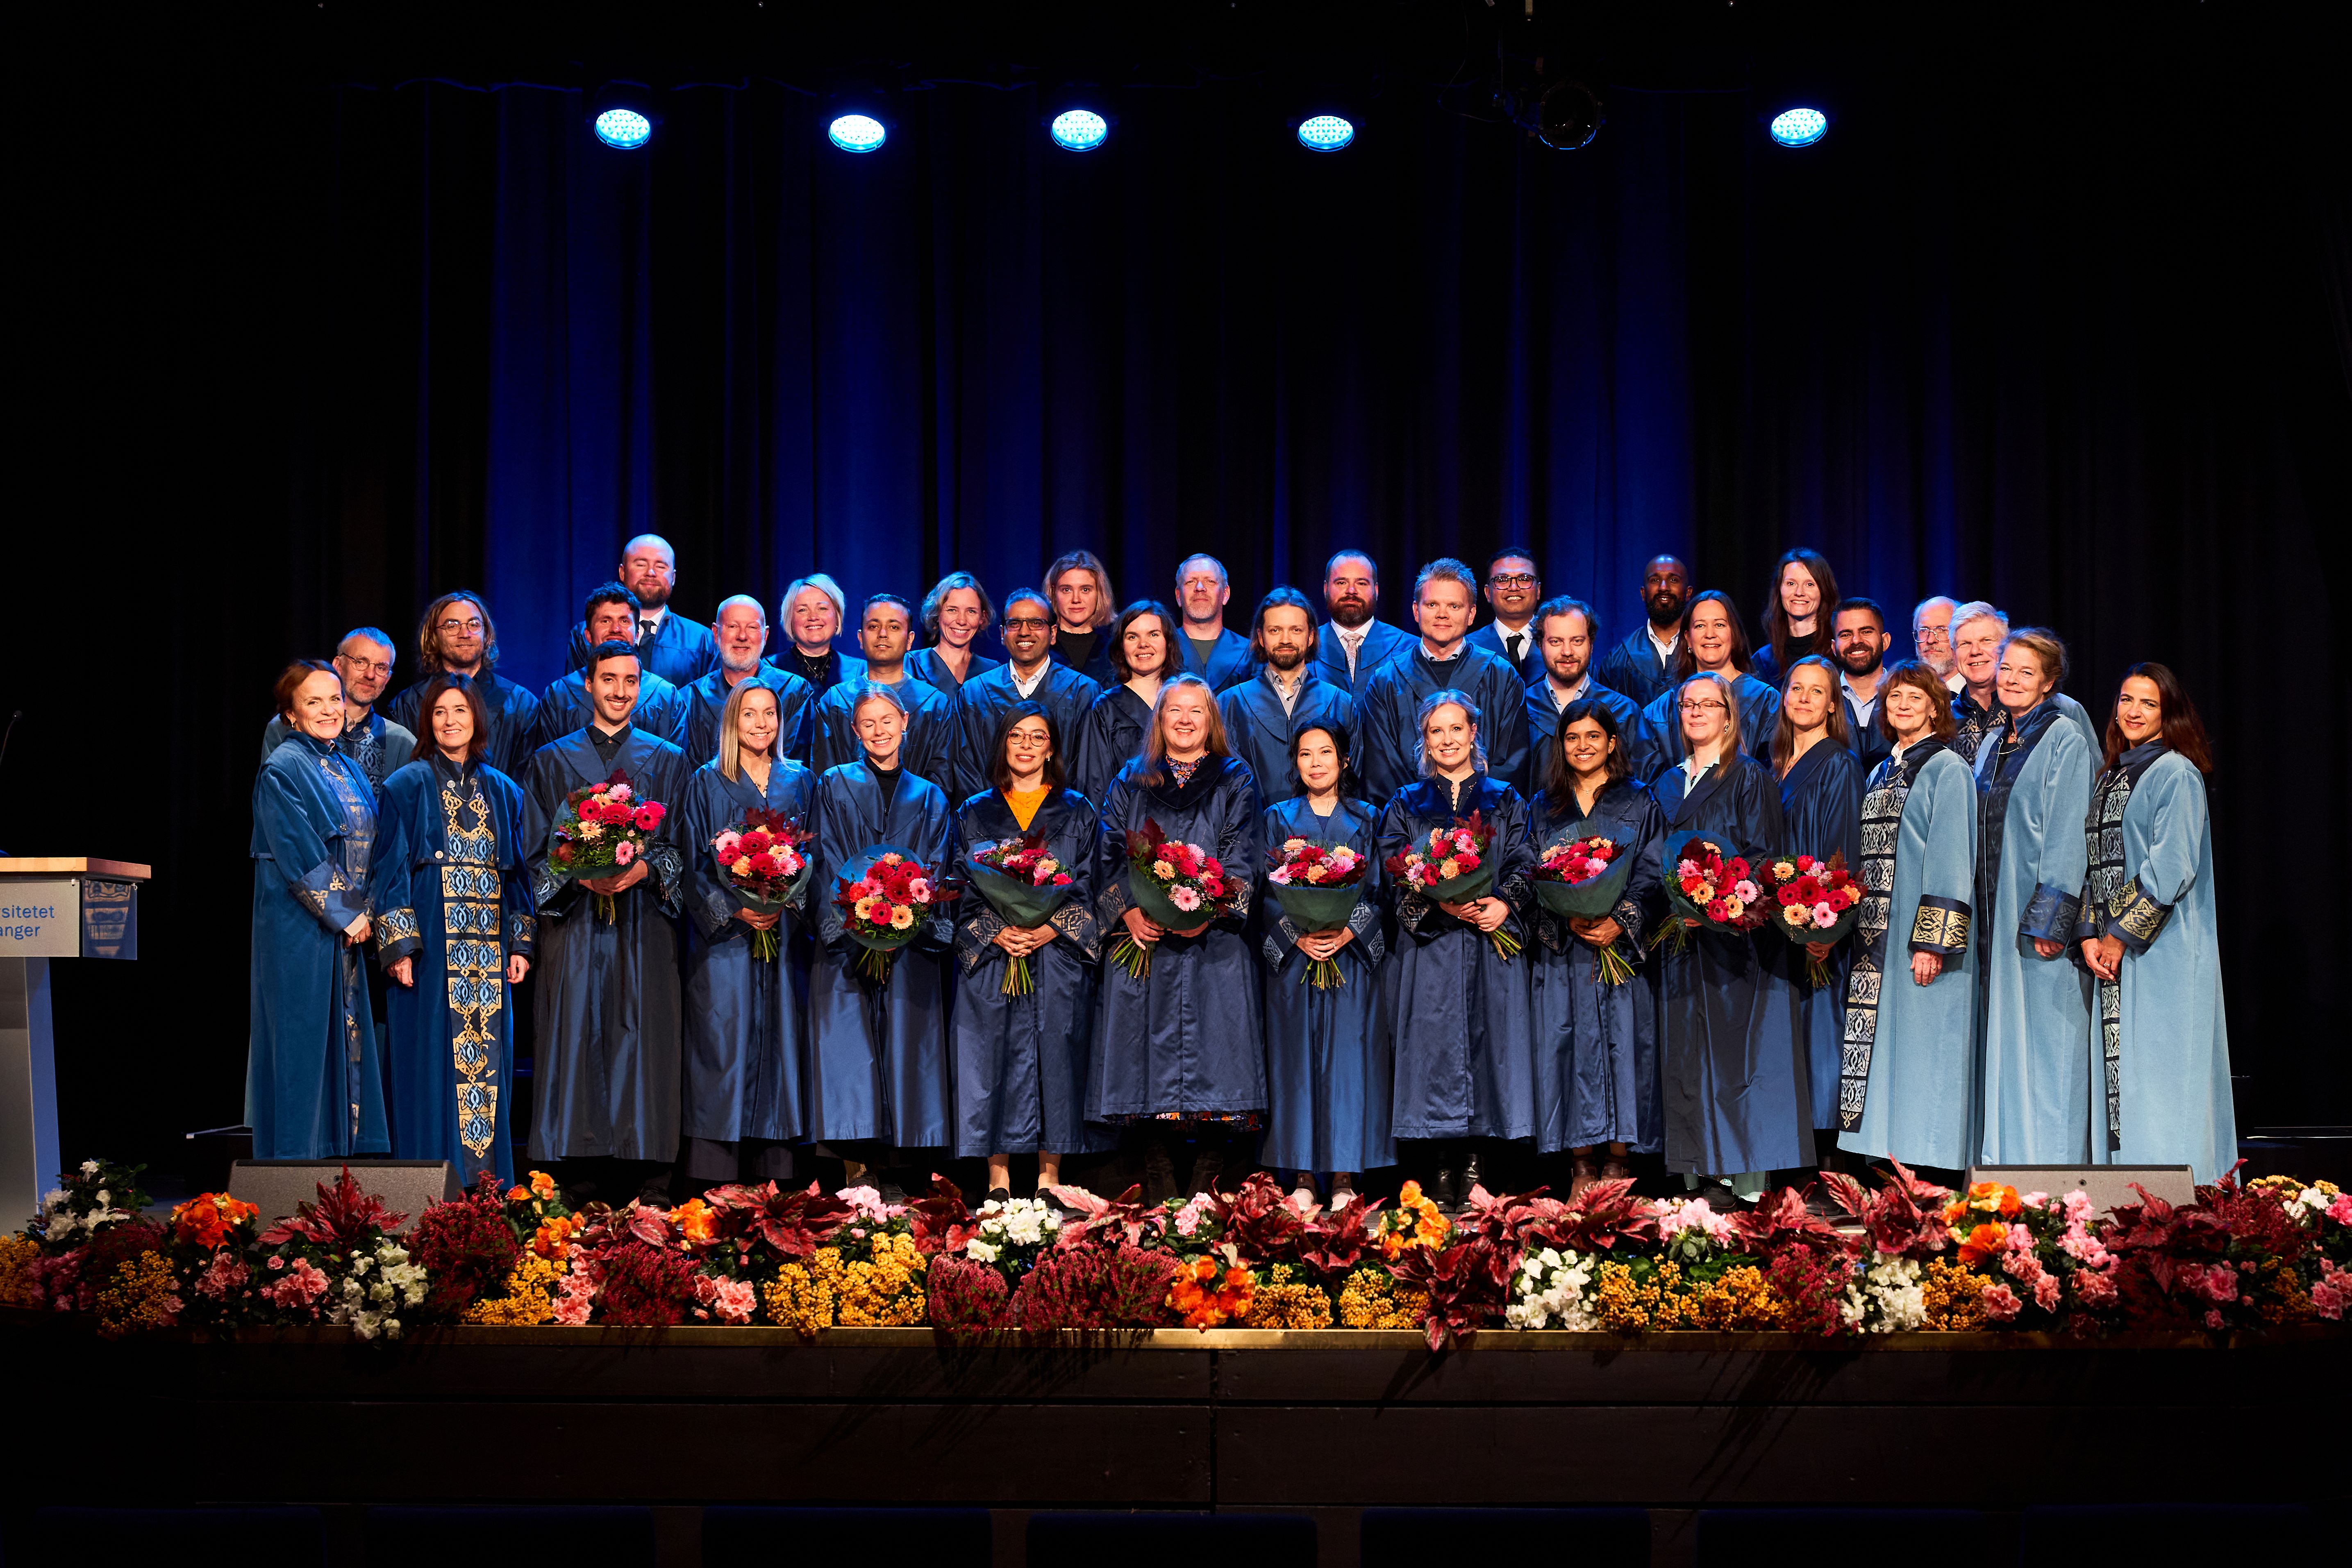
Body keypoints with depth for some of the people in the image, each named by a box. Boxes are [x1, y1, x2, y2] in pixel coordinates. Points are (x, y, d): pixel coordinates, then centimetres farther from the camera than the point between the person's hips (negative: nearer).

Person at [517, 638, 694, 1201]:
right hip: (576, 925, 0)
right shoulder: (551, 762, 12)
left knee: (646, 1043, -5)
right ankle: (589, 1191, -2)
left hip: (645, 927, 0)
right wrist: (580, 877, -13)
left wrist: (645, 869, -15)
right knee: (578, 1041, -5)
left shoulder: (668, 761, 13)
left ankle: (649, 1190, -4)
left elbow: (682, 848, 6)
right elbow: (536, 853, 6)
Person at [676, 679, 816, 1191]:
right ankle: (712, 1182, -4)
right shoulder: (707, 784, 4)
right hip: (724, 938, -3)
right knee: (722, 1047, -6)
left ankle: (772, 1171, 5)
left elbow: (812, 860, 11)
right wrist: (734, 910, -13)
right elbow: (692, 865, 0)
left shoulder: (800, 783, 12)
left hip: (784, 934, 3)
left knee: (779, 1043, 1)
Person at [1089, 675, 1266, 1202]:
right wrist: (1127, 912, -9)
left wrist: (1214, 910, -16)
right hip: (1143, 935, 1)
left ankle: (1208, 1182, -5)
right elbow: (1111, 856, 8)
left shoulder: (1235, 781, 10)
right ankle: (1158, 1181, 1)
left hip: (1214, 938, -1)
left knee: (1213, 1044, -7)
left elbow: (1240, 858, 1)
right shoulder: (1130, 783, 15)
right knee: (1151, 1042, -3)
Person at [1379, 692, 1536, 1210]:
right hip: (1429, 945, -1)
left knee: (1487, 1040, -5)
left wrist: (1504, 904, -14)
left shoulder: (1504, 801, 14)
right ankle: (1440, 1173, -6)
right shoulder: (1406, 804, 13)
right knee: (1435, 1046, -7)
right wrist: (1439, 902, -16)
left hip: (1492, 941, 1)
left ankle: (1475, 1168, -3)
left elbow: (1524, 865, 6)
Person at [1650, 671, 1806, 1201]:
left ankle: (1748, 1173, -6)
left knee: (1736, 1046, -8)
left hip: (1734, 932, -6)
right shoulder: (1669, 784, 17)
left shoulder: (1749, 778, -1)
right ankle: (1698, 1169, 7)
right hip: (1680, 934, 6)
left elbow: (1762, 857, -8)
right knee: (1686, 1051, 4)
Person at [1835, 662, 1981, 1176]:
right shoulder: (1881, 773, 18)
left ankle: (1938, 1187, -5)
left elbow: (1952, 861, -12)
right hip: (1877, 938, 8)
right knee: (1883, 1049, 5)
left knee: (1923, 1049, -8)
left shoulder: (1946, 770, -6)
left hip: (1923, 939, -8)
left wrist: (1933, 940, -18)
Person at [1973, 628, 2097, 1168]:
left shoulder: (2064, 740, -5)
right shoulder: (1991, 746, 16)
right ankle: (2002, 1157, 10)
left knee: (2044, 1036, -6)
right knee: (2000, 1035, 6)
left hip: (2041, 908, -7)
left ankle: (2049, 1161, -2)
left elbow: (2067, 834, -11)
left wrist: (2050, 918, -18)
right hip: (1994, 911, 7)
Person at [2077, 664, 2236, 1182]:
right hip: (2113, 949, 7)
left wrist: (2122, 935, -13)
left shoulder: (2176, 774, -5)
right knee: (2115, 1073, 5)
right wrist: (2089, 936, 0)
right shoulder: (2109, 778, 17)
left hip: (2163, 951, -7)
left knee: (2159, 1072, -8)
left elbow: (2172, 868, -13)